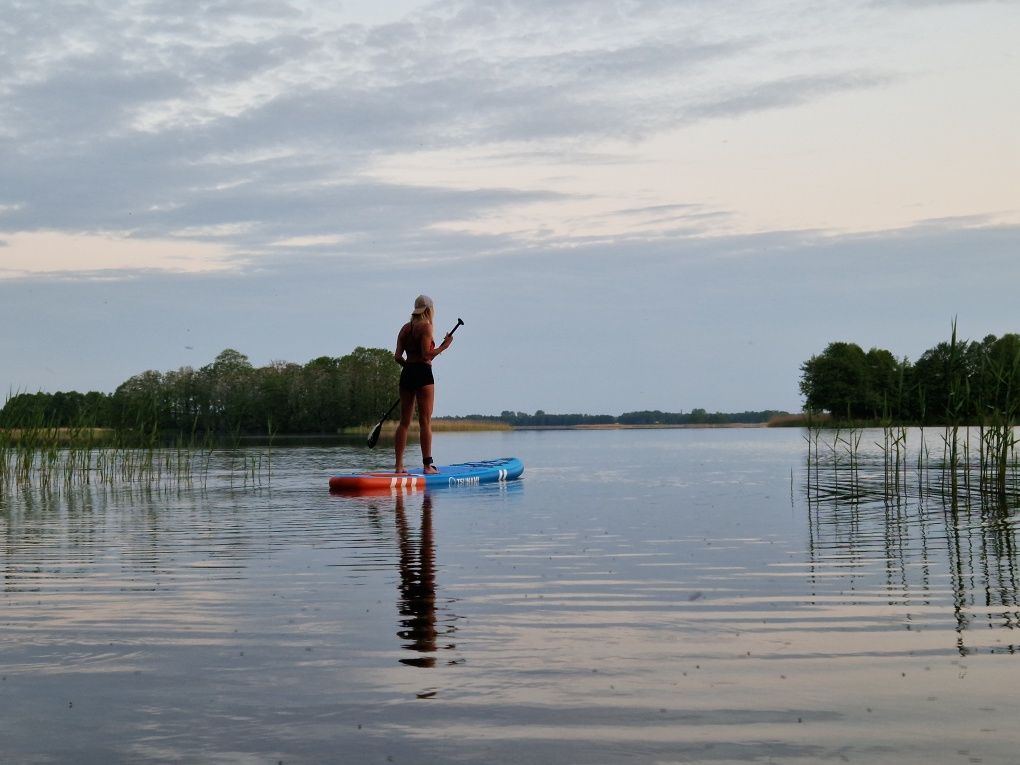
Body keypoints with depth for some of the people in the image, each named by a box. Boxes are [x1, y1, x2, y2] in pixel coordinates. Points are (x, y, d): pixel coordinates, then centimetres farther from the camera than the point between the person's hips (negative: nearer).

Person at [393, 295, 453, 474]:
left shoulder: (405, 328, 13)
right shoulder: (426, 326, -7)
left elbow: (397, 356, 8)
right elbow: (427, 355, -15)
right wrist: (443, 346, -3)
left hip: (406, 374, 6)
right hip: (423, 373, -6)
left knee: (404, 421, 7)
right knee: (425, 421, -3)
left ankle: (399, 465, 5)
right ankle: (427, 464, -3)